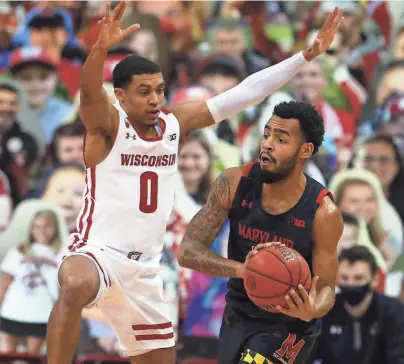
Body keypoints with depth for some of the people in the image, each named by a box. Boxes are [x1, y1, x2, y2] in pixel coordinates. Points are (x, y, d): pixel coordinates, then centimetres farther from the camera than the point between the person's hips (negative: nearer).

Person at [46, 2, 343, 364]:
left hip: (144, 269, 7)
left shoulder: (176, 122, 5)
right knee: (76, 288, -41)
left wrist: (309, 53, 1)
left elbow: (246, 92, 6)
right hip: (97, 251, -7)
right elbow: (89, 92, -33)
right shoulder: (108, 124, -10)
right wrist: (102, 47, -55)